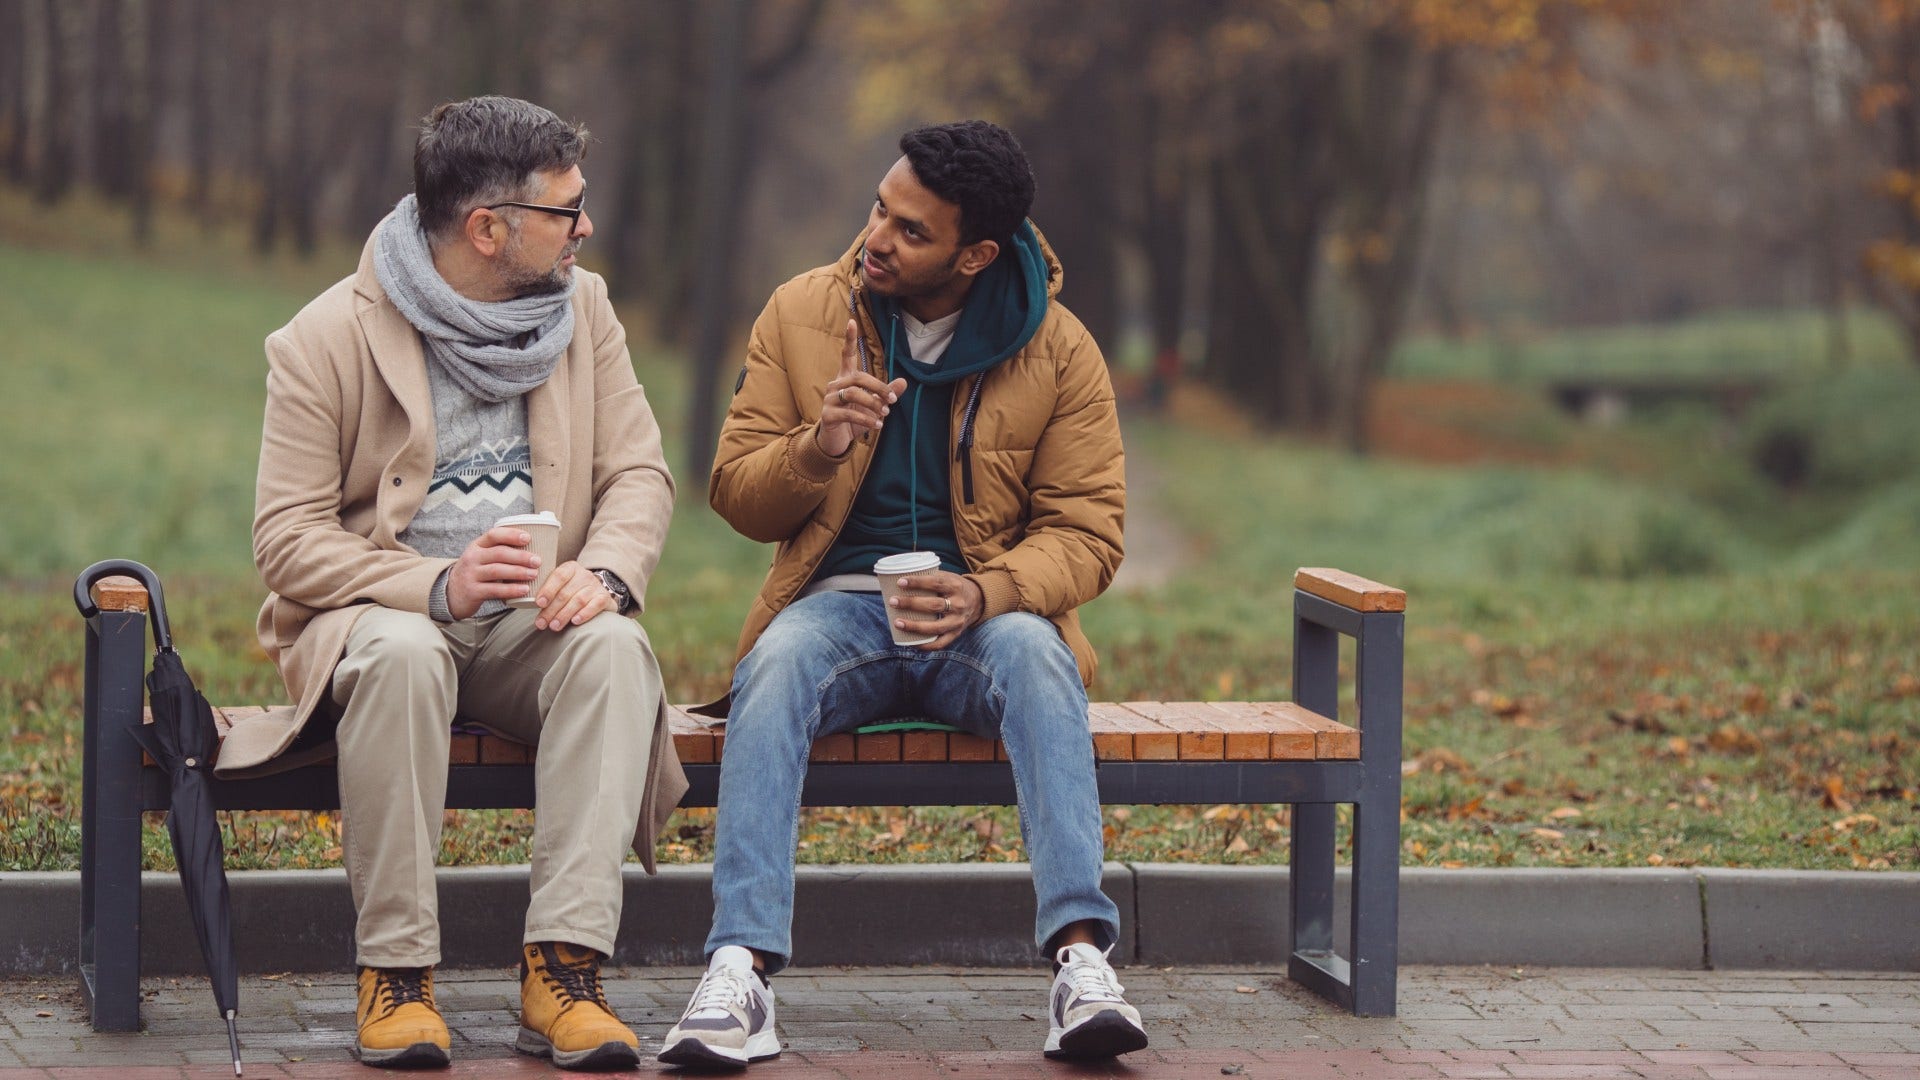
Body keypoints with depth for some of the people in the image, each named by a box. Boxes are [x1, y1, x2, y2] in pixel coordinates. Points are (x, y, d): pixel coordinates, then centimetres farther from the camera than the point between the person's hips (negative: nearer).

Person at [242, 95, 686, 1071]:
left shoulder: (582, 307, 7)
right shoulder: (327, 340, -7)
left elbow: (640, 474, 6)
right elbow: (286, 540, -10)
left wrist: (603, 570, -17)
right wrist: (436, 585, -26)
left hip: (529, 625, 3)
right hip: (374, 616, -3)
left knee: (615, 645, -31)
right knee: (400, 653, -39)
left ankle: (562, 968, -37)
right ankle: (396, 974, -31)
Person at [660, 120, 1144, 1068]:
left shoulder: (1059, 350, 1)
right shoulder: (800, 315, 6)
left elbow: (1086, 530, 0)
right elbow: (735, 494, 8)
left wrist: (986, 594, -21)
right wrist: (817, 449, -15)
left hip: (987, 612, -1)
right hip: (839, 601, 1)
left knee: (1034, 655, -36)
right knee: (775, 668, -34)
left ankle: (1082, 957, -45)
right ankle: (740, 976, -44)